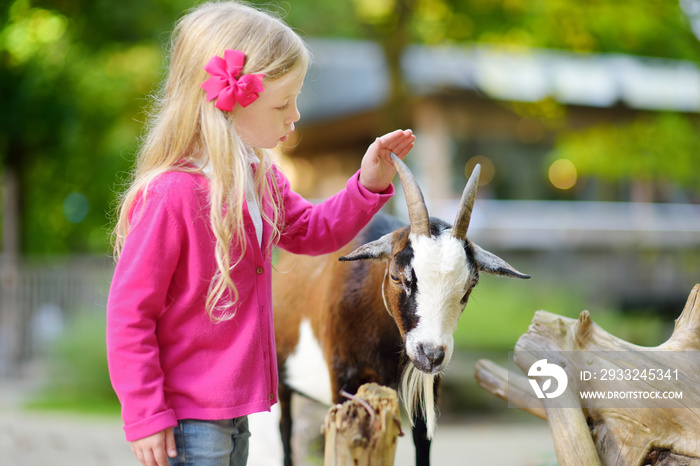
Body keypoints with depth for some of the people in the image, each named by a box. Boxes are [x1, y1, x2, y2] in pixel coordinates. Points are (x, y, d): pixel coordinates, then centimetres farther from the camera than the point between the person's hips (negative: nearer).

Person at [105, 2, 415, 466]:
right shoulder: (170, 195, -24)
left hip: (235, 407, 9)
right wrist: (145, 417, -18)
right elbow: (128, 313, -21)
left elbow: (311, 232, 19)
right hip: (189, 421, -9)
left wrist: (368, 184, 3)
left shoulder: (262, 178, 3)